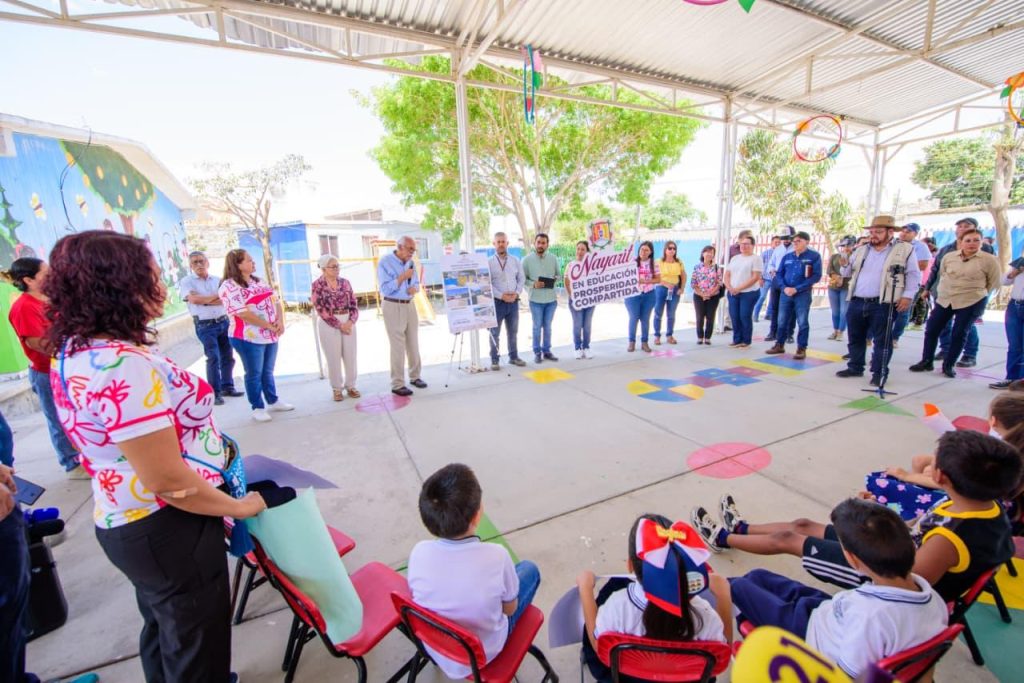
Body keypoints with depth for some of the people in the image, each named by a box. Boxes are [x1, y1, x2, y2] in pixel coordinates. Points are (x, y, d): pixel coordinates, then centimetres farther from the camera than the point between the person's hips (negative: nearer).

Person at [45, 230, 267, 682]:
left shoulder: (73, 352, 0)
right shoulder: (125, 366, -31)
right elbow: (167, 480, -29)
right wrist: (239, 506, -14)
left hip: (125, 524, 9)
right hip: (168, 529, -9)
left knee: (164, 633, 32)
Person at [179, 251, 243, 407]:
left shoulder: (217, 280, 10)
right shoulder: (186, 281, 1)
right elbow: (194, 299, -16)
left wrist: (204, 300, -14)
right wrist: (217, 295, -8)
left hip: (223, 322, 4)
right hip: (205, 326, -4)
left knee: (228, 357, 9)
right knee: (213, 357, -10)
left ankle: (227, 387, 23)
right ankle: (214, 393, -2)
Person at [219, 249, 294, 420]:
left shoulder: (259, 282, 13)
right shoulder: (229, 286, -11)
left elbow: (276, 302, 10)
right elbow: (243, 313, -20)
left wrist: (280, 321, -8)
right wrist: (269, 326, -17)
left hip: (271, 336, 7)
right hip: (249, 338, -7)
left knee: (268, 371, 17)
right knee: (254, 374, 5)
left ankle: (273, 401, 30)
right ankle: (258, 408, 17)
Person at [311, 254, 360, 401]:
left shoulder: (345, 282, 6)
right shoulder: (317, 285, -7)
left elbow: (354, 304, 4)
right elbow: (321, 309, -12)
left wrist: (351, 321, -12)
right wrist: (339, 325, -14)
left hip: (347, 322, 4)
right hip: (328, 324, -4)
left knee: (350, 355, 7)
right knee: (333, 357, 4)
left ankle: (350, 385, 22)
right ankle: (337, 388, 18)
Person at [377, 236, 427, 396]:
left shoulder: (410, 262, 8)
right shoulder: (385, 262, -10)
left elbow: (416, 282, 15)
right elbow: (385, 288, -18)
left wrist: (415, 288, -7)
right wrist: (403, 277, -21)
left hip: (410, 305, 7)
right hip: (393, 307, -6)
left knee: (413, 342, 12)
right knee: (397, 346, -5)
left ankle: (415, 376, 26)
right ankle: (397, 384, 3)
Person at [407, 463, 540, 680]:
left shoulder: (419, 553, -25)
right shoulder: (496, 556, -33)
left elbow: (419, 599, -5)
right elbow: (510, 608, -14)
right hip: (482, 655, -2)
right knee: (529, 570, 14)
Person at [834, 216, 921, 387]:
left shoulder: (905, 249, 1)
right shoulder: (861, 250, 13)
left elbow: (913, 275, 1)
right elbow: (849, 273, 17)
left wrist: (908, 296, -8)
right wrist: (845, 265, -5)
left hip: (883, 304, -4)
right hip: (856, 303, 5)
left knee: (882, 340, 2)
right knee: (855, 338, 12)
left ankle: (879, 373, 10)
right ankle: (855, 367, 24)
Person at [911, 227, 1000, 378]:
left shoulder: (989, 260, -7)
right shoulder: (949, 256, 2)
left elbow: (994, 282, 2)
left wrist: (977, 292, 6)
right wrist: (945, 290, 14)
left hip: (971, 303, -3)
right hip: (944, 300, 3)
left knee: (959, 334, 2)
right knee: (931, 329, 2)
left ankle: (948, 366, 13)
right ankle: (926, 362, 14)